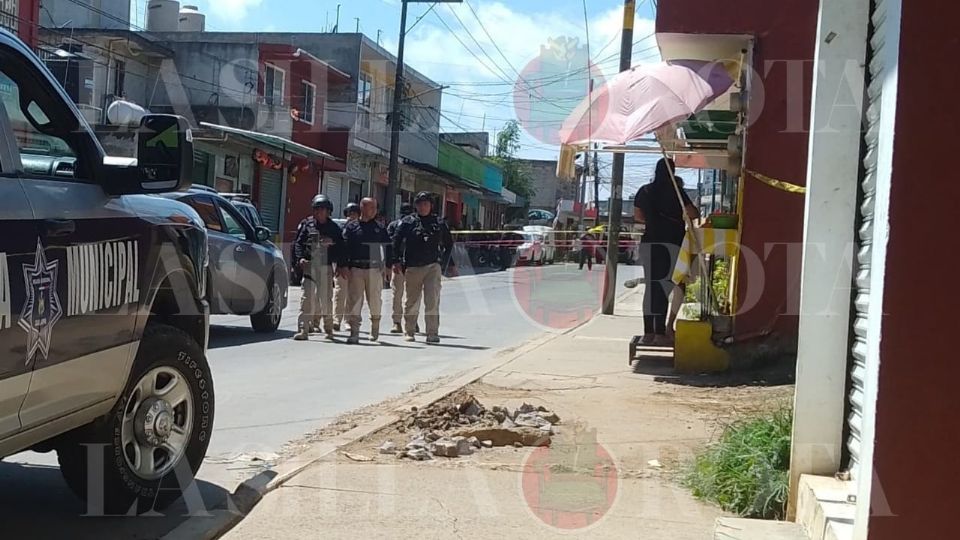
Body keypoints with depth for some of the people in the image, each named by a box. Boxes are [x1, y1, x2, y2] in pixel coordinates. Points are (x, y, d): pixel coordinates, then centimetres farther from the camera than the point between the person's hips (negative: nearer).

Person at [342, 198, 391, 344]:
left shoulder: (380, 228, 10)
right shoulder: (351, 227, 5)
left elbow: (387, 247, 13)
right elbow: (344, 247, 3)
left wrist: (388, 265, 4)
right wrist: (345, 266, -5)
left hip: (375, 269, 1)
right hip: (355, 269, -1)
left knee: (375, 300, 3)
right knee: (354, 300, -4)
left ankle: (375, 327, 26)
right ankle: (354, 333, -2)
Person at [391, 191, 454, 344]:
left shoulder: (439, 223, 9)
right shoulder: (407, 222, 6)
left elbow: (449, 244, 19)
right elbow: (396, 241, 5)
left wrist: (443, 262, 11)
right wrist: (397, 261, -3)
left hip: (433, 266, 0)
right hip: (412, 267, 1)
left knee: (432, 301, -11)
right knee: (412, 301, 8)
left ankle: (432, 333, -10)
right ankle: (409, 332, 20)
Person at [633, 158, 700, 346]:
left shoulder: (644, 191, 9)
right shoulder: (674, 190, -6)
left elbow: (637, 216, 19)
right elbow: (693, 214, -7)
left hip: (648, 242, 5)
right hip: (671, 243, -5)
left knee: (651, 287, 9)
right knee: (664, 288, -5)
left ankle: (648, 332, 10)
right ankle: (660, 333, -6)